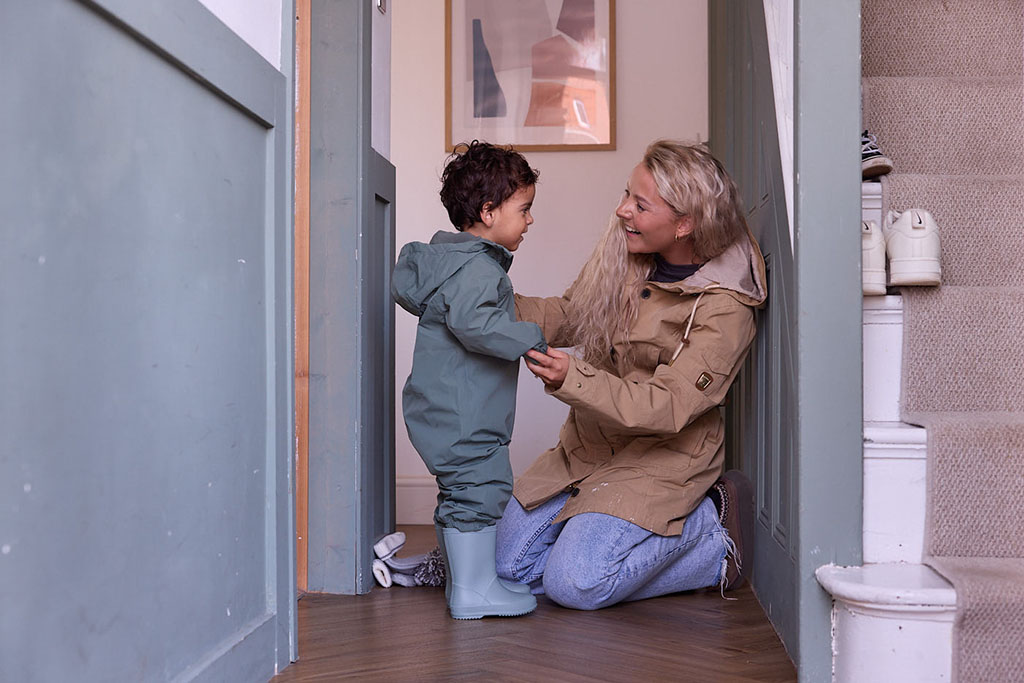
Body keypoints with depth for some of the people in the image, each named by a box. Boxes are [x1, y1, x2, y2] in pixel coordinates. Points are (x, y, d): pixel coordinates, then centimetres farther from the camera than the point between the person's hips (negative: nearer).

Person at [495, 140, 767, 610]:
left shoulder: (724, 310, -22)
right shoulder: (623, 254, -2)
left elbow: (666, 407, -27)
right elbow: (567, 317, 9)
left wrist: (573, 379, -39)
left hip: (661, 463, -6)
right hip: (586, 447, 7)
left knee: (576, 584, -19)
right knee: (511, 564, 1)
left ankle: (709, 526, 0)